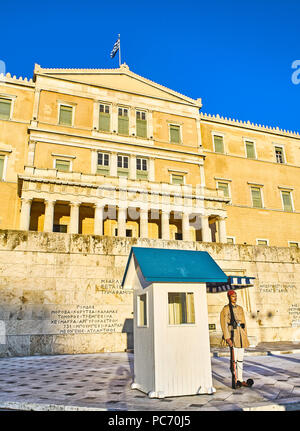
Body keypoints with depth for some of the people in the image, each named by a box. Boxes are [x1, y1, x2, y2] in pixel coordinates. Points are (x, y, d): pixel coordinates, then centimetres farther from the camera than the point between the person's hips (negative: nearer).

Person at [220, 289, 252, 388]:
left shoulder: (240, 308, 13)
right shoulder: (225, 309, -6)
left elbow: (244, 322, 17)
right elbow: (224, 324, -10)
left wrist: (245, 336, 14)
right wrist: (227, 338, -16)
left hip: (241, 335, 6)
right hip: (232, 335, -6)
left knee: (240, 358, 10)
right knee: (234, 358, -6)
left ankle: (240, 379, 18)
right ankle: (234, 379, 1)